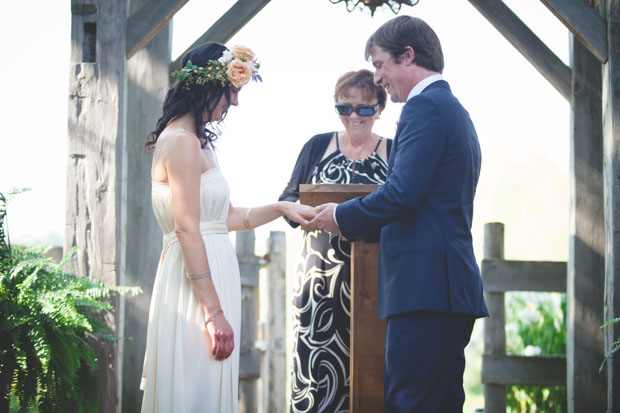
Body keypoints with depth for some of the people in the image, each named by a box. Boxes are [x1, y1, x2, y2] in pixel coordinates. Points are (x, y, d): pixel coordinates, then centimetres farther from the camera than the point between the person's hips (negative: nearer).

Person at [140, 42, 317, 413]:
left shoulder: (197, 141, 18)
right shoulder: (182, 141, -13)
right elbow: (187, 230, -19)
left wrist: (282, 208, 15)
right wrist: (214, 312, -21)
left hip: (211, 276, 10)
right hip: (199, 284, -10)